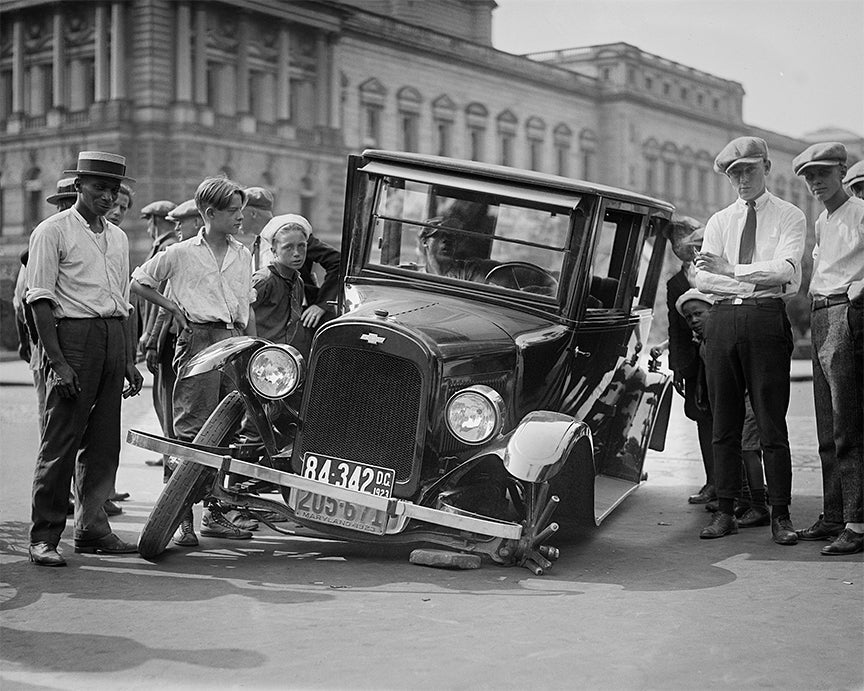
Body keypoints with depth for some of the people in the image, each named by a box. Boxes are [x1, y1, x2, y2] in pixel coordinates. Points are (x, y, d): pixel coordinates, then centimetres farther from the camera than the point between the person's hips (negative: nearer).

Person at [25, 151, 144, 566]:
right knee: (61, 440, -7)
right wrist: (57, 361, -16)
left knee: (104, 442, 8)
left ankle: (92, 528, 16)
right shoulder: (53, 231, -2)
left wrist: (130, 360, 16)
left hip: (114, 338, 7)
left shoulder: (118, 237, 18)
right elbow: (40, 299, -8)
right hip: (73, 334, -6)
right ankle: (44, 537, -3)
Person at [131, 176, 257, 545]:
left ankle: (214, 513, 15)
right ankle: (182, 517, -5)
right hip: (198, 339, -5)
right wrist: (174, 308, 2)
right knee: (191, 431, -8)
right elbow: (139, 282, 9)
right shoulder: (181, 253, 1)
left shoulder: (243, 255, 16)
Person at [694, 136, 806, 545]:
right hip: (722, 320, 4)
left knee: (772, 422, -3)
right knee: (724, 423, 5)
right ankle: (725, 512, 10)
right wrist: (758, 282, -7)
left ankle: (781, 515, 2)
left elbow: (786, 269, -9)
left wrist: (731, 270, -13)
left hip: (767, 319, -3)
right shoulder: (719, 222, 17)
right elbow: (703, 279, 5)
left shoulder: (790, 217, 7)